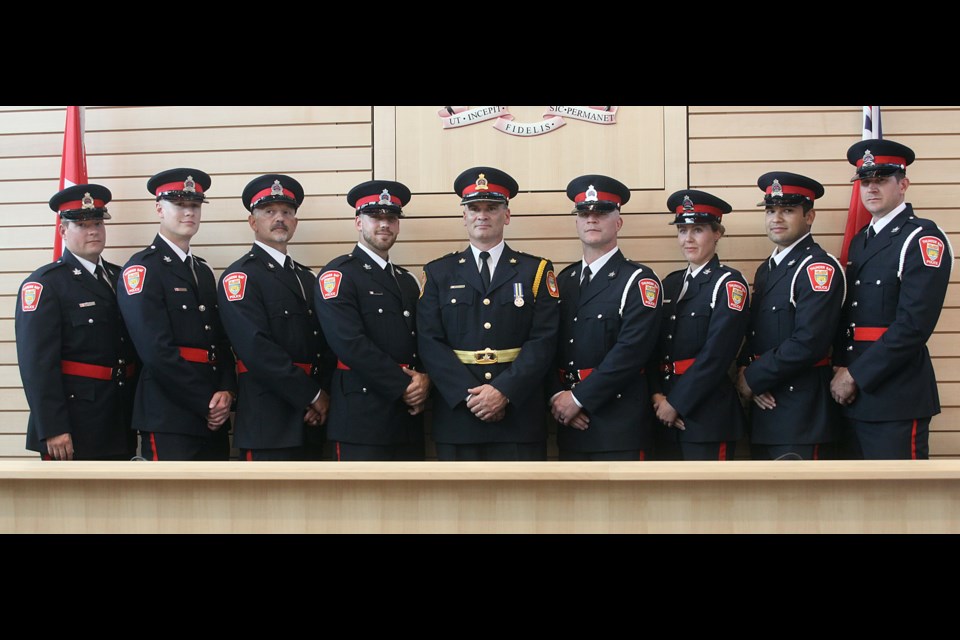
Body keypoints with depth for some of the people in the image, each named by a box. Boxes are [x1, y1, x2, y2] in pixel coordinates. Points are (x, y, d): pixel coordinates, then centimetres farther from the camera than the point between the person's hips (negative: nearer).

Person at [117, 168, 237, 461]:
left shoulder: (204, 270, 19)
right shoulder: (141, 268, -5)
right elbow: (157, 350, -15)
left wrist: (226, 392, -3)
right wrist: (207, 404, -12)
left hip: (214, 419, 7)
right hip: (169, 418, -7)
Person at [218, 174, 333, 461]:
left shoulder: (307, 278, 18)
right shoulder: (240, 276, -5)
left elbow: (325, 344, 12)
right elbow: (257, 349, -17)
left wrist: (323, 397, -5)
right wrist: (312, 395, -13)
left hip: (311, 423, 7)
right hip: (268, 424, -7)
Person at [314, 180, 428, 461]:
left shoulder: (408, 280, 19)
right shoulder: (338, 274, -4)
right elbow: (350, 344, -15)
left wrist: (424, 380, -6)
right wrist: (404, 385, -13)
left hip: (409, 416, 7)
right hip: (362, 416, -7)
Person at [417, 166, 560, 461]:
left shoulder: (537, 271, 8)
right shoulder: (438, 273, 10)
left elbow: (543, 342, -2)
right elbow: (430, 343, 0)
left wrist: (503, 391, -15)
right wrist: (469, 393, -13)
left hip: (519, 414, 0)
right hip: (457, 413, 1)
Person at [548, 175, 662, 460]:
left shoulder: (639, 281, -5)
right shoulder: (564, 280, 14)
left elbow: (631, 351, -16)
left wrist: (579, 398, -16)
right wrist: (557, 396, -9)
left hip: (620, 426, -5)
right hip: (570, 424, 5)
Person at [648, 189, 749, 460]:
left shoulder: (729, 284, -5)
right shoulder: (670, 283, 14)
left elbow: (716, 354, -15)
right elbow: (655, 346, 9)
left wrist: (676, 403, -14)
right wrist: (657, 395, -7)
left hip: (707, 412, -6)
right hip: (666, 416, 6)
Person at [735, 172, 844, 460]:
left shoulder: (819, 268, -11)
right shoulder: (766, 269, 16)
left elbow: (809, 342, -21)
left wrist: (753, 379, -14)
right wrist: (746, 372, -4)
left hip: (801, 411, -8)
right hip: (764, 406, 8)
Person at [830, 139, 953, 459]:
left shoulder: (924, 239, -8)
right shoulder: (860, 241, 16)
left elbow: (914, 325, -17)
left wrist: (856, 375, -15)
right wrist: (842, 368, -1)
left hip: (897, 396, -7)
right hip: (858, 396, 7)